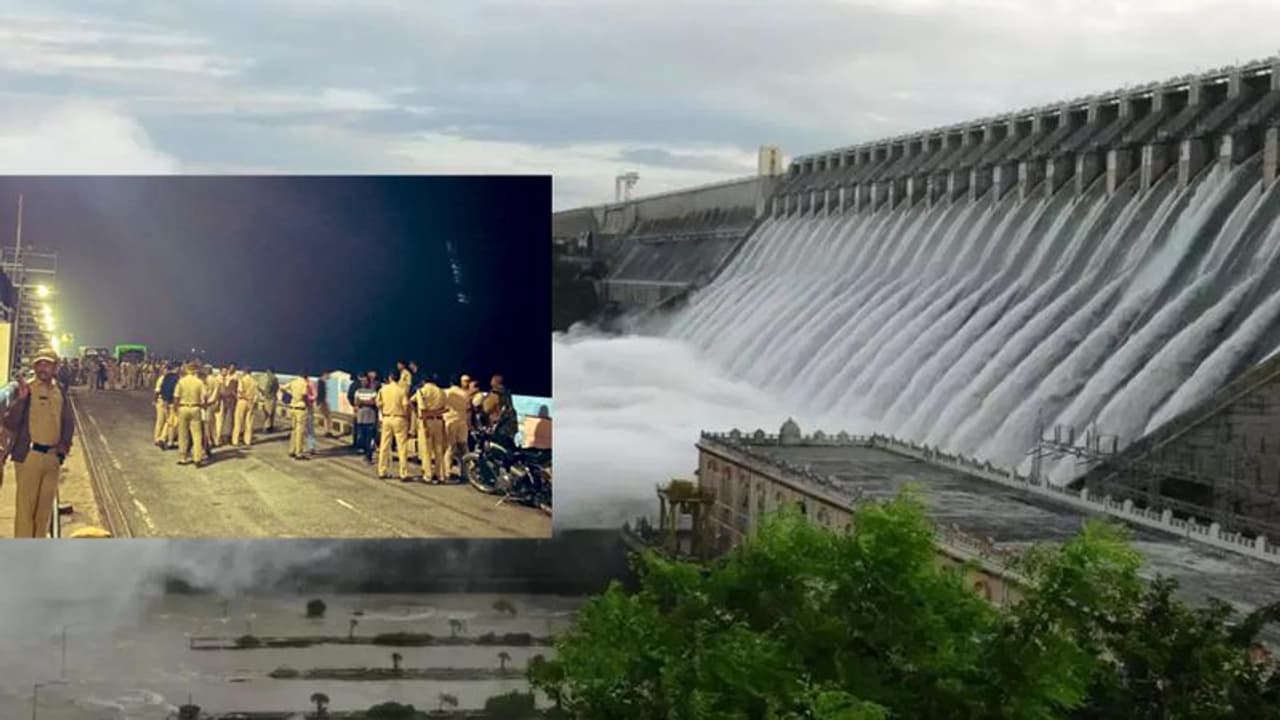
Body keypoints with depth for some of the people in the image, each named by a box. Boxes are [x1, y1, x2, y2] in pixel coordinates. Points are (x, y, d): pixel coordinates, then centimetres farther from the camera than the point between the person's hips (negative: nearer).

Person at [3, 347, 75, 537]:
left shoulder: (61, 394, 10)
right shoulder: (25, 389, -5)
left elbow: (68, 423, 19)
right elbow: (9, 423, -11)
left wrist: (65, 444, 4)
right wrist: (21, 399, -24)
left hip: (52, 456, 5)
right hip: (29, 455, -5)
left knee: (45, 506, 12)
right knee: (26, 506, -4)